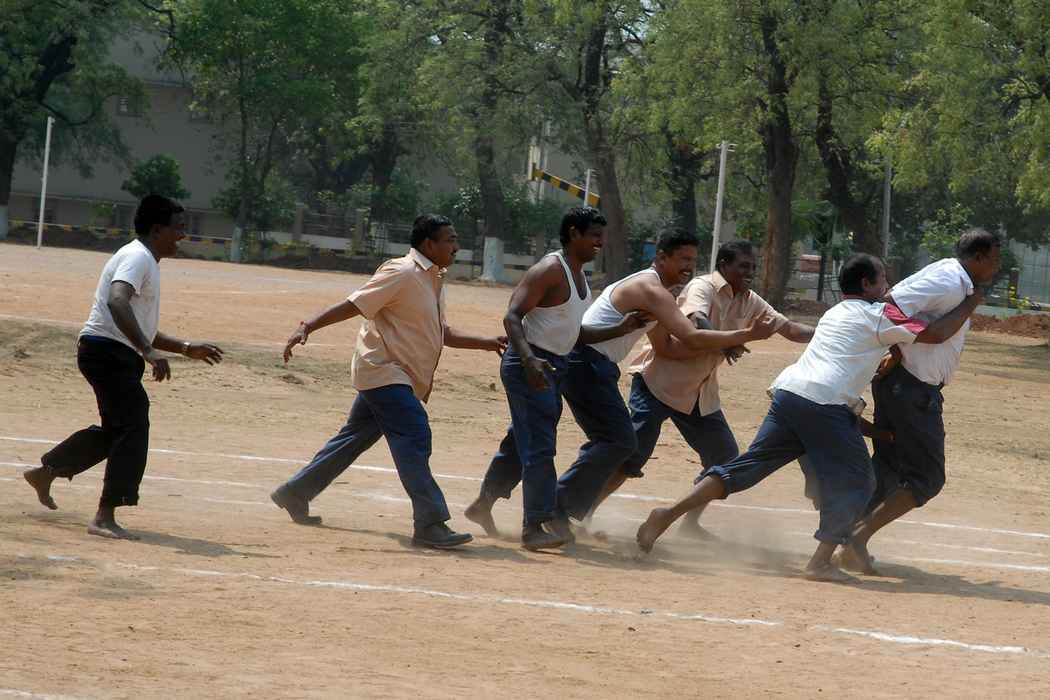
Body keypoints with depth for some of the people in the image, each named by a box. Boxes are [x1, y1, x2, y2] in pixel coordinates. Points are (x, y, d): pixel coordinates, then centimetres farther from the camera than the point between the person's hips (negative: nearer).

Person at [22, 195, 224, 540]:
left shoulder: (147, 262, 21)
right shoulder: (137, 258, -12)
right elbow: (117, 302, -31)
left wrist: (187, 348, 24)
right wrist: (148, 351, -40)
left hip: (114, 355, 11)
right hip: (108, 352, -11)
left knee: (117, 429, 21)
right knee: (133, 427, -14)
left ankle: (45, 472, 35)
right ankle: (105, 518, -17)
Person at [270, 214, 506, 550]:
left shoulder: (434, 281, 15)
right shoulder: (402, 274, -15)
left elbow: (443, 333, 23)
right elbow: (352, 306, -17)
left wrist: (486, 343, 15)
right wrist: (307, 327, -23)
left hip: (401, 377, 10)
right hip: (383, 370, -10)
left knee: (355, 438, 17)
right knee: (414, 436, -17)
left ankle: (295, 493, 29)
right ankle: (430, 524, -20)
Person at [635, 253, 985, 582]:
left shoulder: (834, 313, 29)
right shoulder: (879, 315, 5)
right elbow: (936, 334, 0)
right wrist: (969, 305, 12)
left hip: (787, 392, 7)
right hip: (826, 403, -7)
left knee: (746, 467, 9)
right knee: (856, 482, 5)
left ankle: (670, 514, -1)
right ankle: (821, 562, -4)